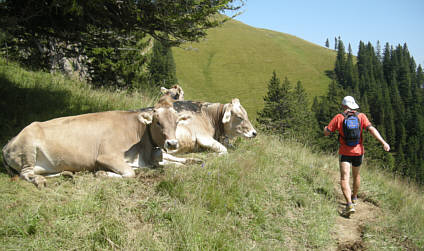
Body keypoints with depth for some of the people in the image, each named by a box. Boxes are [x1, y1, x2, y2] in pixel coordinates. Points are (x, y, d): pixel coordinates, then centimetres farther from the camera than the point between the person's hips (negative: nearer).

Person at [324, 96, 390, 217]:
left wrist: (325, 128, 20)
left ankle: (350, 205, -26)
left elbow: (326, 133, -3)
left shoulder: (339, 117, -6)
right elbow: (371, 129, -14)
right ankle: (354, 198, 44)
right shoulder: (361, 116, -2)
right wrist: (383, 142, -17)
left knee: (344, 179, -9)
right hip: (358, 152, 3)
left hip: (344, 152, -3)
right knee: (356, 175, 25)